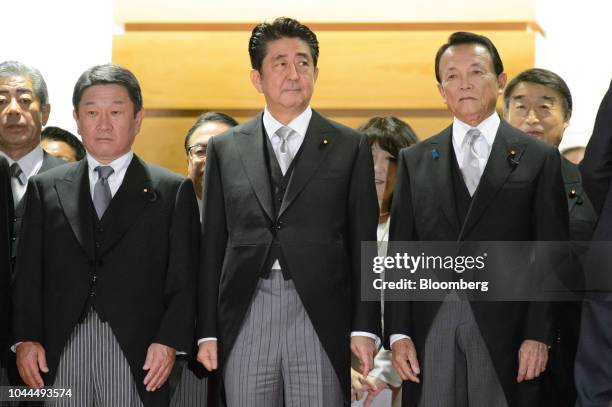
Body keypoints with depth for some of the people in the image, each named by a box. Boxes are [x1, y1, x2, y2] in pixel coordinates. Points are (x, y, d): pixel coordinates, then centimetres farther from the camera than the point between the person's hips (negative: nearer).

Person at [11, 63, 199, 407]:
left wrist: (170, 340, -10)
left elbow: (184, 279, 2)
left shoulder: (173, 191, 7)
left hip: (136, 354, -2)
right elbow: (29, 272, 9)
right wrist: (25, 338, -2)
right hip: (59, 353, 2)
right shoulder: (45, 188, 13)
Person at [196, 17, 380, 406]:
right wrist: (207, 332, 4)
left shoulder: (350, 147, 7)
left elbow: (363, 245, 4)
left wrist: (364, 329, -3)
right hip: (246, 319, 2)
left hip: (321, 320, -1)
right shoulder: (225, 149, 12)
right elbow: (212, 246, 10)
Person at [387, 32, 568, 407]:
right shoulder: (415, 161, 13)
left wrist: (539, 334, -7)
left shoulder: (538, 158, 5)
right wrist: (398, 333, 0)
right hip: (430, 329, 2)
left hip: (505, 331, -2)